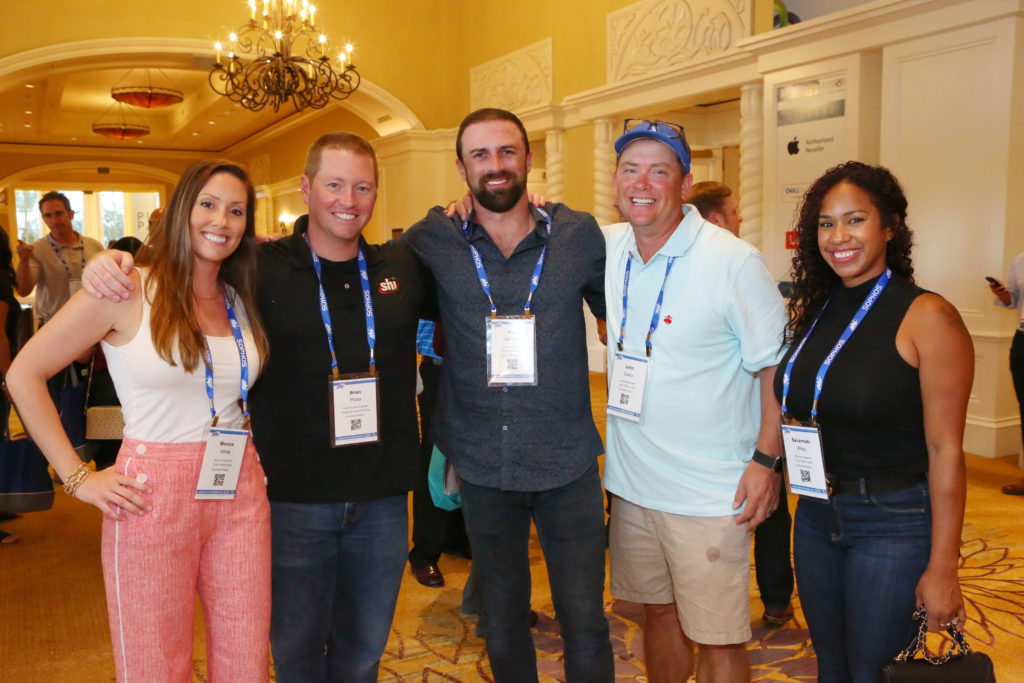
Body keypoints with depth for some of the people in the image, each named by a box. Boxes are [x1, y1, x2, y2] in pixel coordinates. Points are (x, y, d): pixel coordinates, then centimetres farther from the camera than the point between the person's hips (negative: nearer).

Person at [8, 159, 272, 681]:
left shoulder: (242, 301, 9)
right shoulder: (129, 292, -7)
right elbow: (23, 375, -5)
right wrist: (77, 477, -7)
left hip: (240, 496, 5)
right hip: (154, 499, -4)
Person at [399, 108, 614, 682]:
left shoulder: (579, 234, -2)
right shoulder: (432, 241, -2)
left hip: (568, 463, -1)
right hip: (482, 466, 1)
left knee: (586, 624, 6)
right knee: (503, 623, 18)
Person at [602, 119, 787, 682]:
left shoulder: (734, 262, -13)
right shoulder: (606, 249, 1)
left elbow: (776, 365, -8)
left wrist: (767, 460, -14)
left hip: (710, 493, -5)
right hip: (631, 481, 5)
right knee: (658, 612, 21)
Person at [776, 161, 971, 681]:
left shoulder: (927, 317, -15)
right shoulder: (812, 309, 3)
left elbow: (945, 450, -16)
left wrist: (942, 569, -15)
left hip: (893, 524, -6)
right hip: (815, 516, 6)